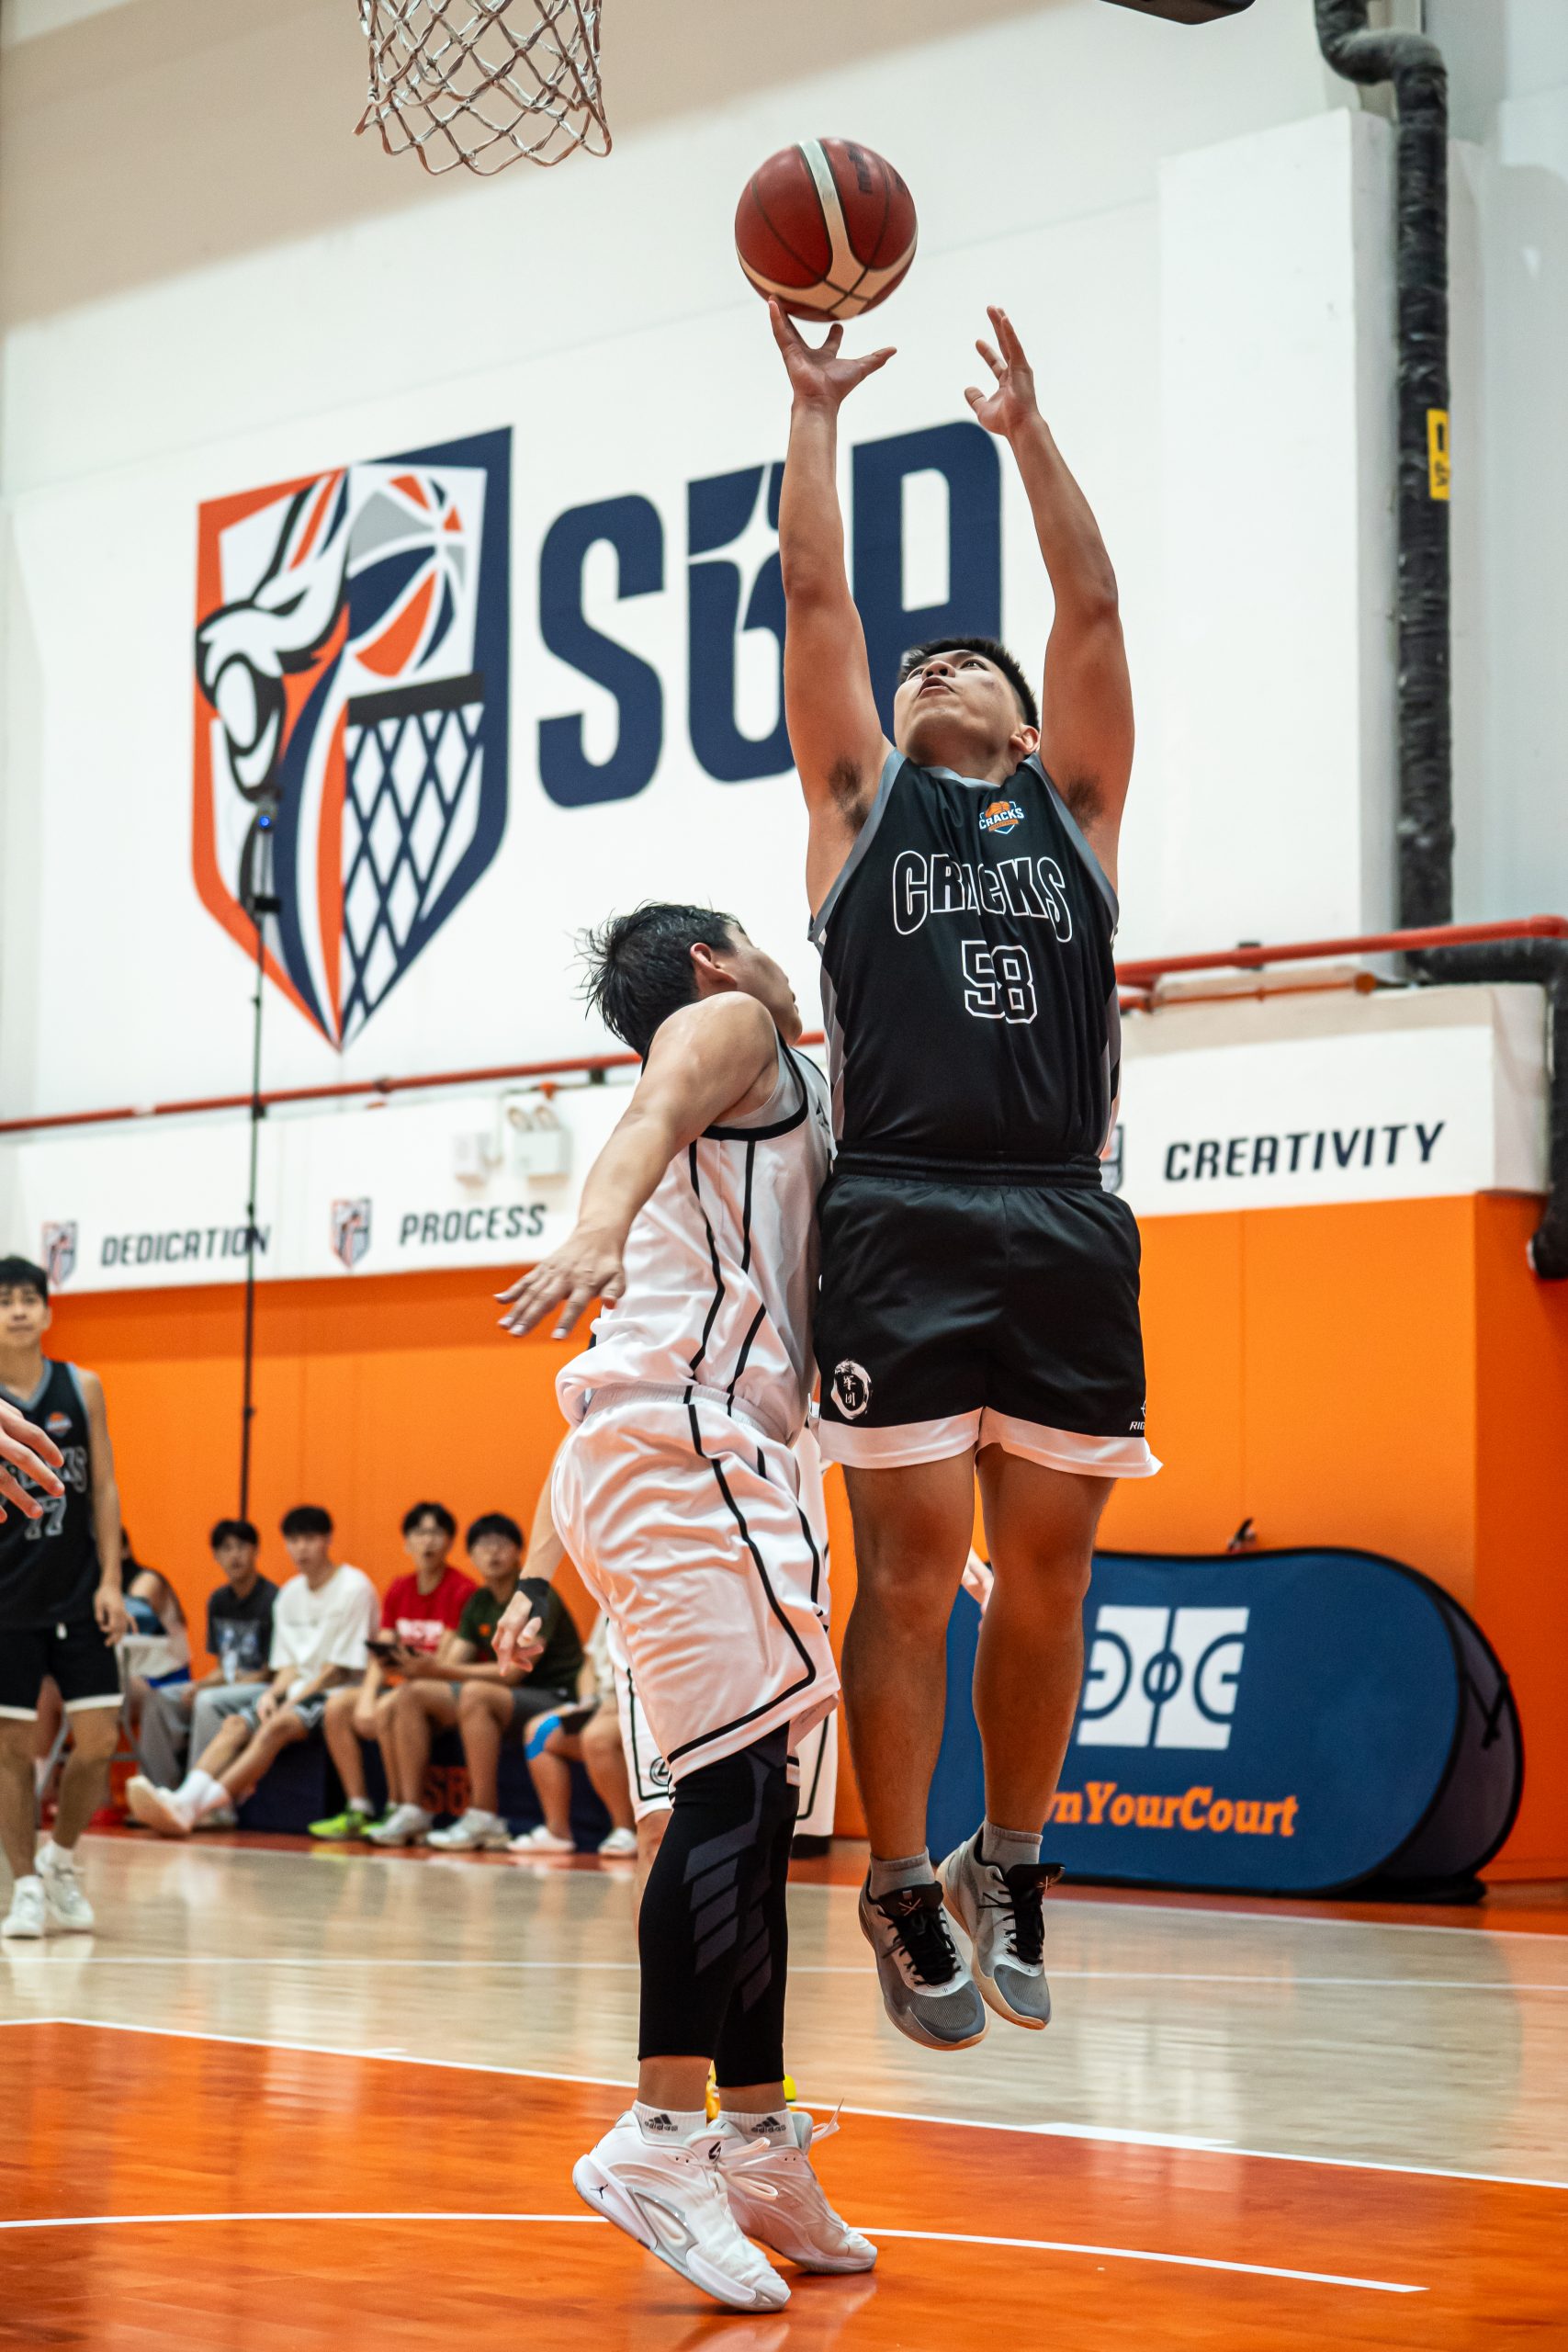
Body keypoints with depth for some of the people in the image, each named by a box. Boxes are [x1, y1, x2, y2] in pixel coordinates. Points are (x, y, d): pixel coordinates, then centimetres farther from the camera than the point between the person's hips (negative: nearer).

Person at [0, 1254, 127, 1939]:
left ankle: (60, 1860, 20)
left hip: (77, 1595, 2)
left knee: (98, 1738, -1)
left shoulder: (83, 1388, 3)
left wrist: (110, 1580, 0)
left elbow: (103, 1488, 5)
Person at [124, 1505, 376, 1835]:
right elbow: (289, 1664, 13)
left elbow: (341, 1668, -11)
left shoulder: (354, 1588, -8)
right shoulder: (290, 1594, 15)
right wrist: (273, 1693, -8)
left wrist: (294, 1701, -15)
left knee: (276, 1726, -32)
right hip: (296, 1690, 7)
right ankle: (186, 1798, -42)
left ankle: (191, 1809, -45)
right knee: (235, 1724, -19)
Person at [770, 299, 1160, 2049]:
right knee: (912, 1562, -5)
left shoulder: (1075, 810, 20)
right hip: (904, 1222, -2)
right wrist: (814, 410, 16)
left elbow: (1094, 607, 17)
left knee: (1047, 1570, 5)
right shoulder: (863, 803, 16)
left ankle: (1010, 1865, 21)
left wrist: (1026, 428, 21)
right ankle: (901, 1893, 6)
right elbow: (816, 600, 12)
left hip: (1066, 1228, 2)